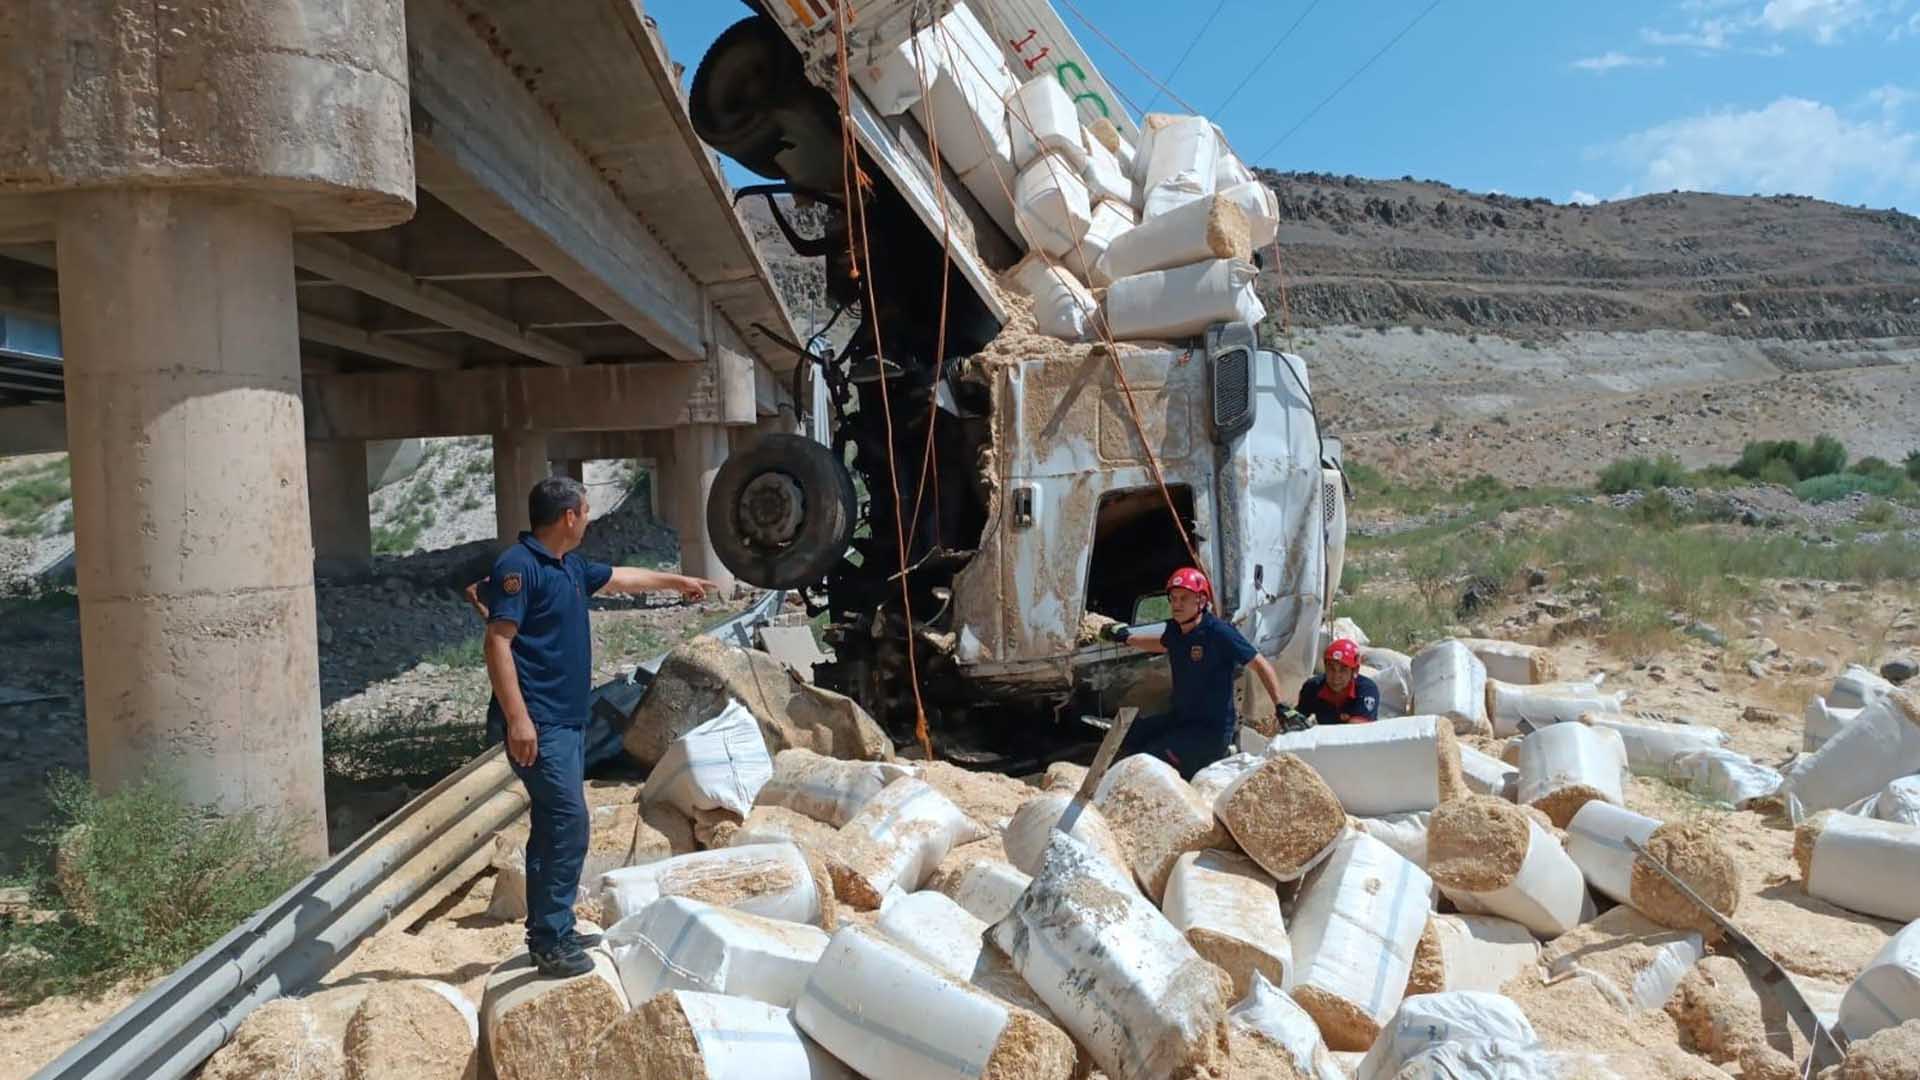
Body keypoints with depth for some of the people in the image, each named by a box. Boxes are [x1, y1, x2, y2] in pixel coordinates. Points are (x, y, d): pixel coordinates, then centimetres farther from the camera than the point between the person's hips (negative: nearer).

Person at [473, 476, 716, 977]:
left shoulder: (570, 567, 15)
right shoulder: (518, 565, -13)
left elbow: (619, 578, 35)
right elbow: (498, 643, -20)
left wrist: (676, 581, 46)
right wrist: (517, 718, -26)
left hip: (568, 720, 10)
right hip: (538, 723, -10)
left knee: (554, 825, 14)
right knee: (568, 823, -12)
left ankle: (547, 930, 23)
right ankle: (552, 941, -6)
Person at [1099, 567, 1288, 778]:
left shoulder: (1219, 632, -19)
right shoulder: (1174, 629, 2)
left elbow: (1261, 666, -13)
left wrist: (1280, 707, -20)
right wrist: (1126, 638, 31)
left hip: (1212, 729, -8)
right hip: (1179, 719, 8)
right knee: (1126, 739, 9)